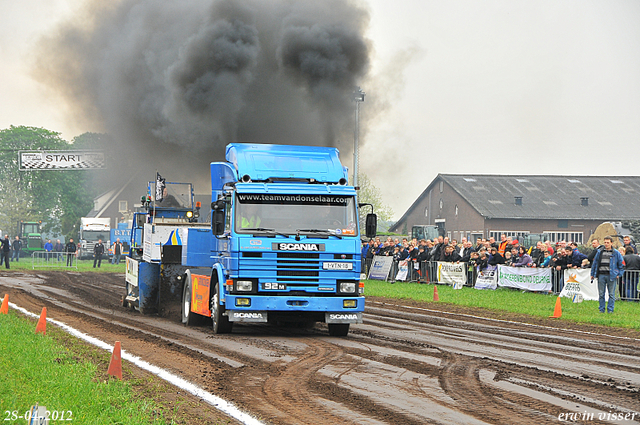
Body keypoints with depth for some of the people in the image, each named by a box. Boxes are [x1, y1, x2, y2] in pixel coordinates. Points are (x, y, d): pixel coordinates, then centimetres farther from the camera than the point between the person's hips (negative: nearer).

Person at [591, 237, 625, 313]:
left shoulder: (616, 253, 4)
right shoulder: (600, 252, 11)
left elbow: (622, 264, 8)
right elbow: (594, 263, 17)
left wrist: (619, 274, 0)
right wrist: (592, 274, 14)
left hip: (611, 275, -2)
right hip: (601, 275, 2)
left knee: (611, 294, -2)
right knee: (601, 294, 4)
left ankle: (610, 309, 4)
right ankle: (601, 309, 11)